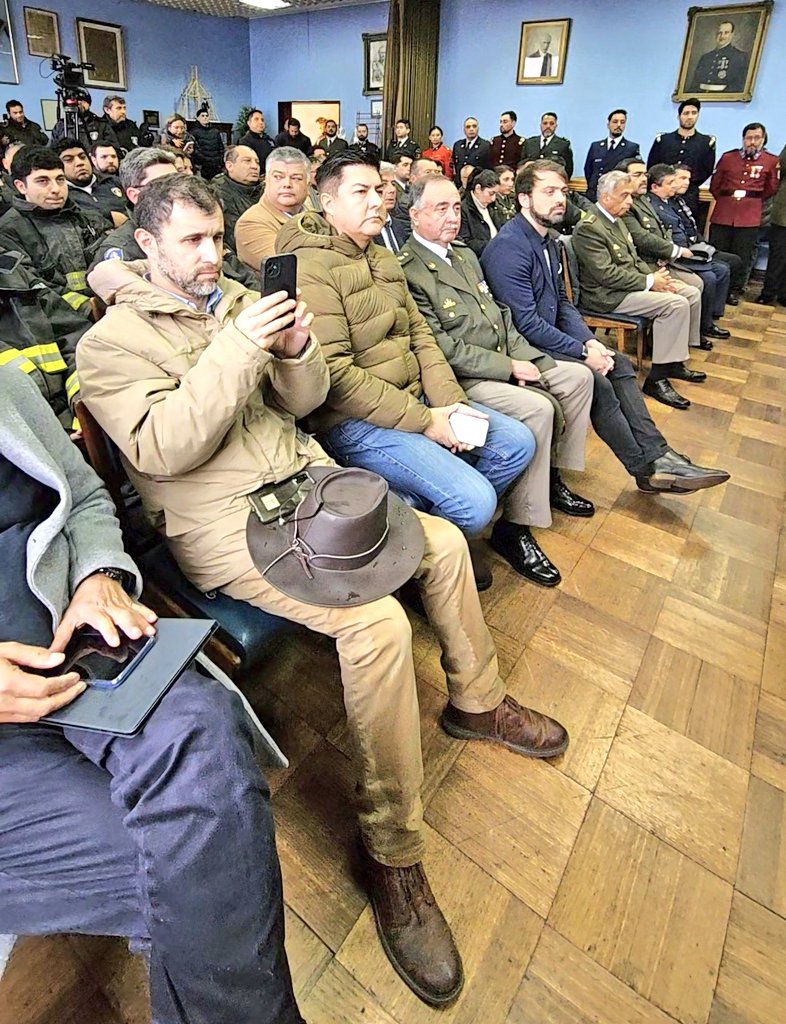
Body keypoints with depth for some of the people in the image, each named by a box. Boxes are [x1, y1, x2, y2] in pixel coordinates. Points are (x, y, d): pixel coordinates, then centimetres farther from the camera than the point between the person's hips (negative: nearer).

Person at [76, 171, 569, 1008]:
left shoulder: (236, 299, 16)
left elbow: (303, 403, 13)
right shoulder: (111, 342, -3)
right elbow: (161, 449, -19)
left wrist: (296, 350, -9)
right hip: (222, 521, -7)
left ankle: (476, 700, 24)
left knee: (444, 542, 1)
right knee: (378, 621, -27)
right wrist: (236, 348, -24)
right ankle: (391, 853, -8)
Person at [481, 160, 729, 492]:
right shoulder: (509, 247, -17)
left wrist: (589, 341, -3)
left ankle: (657, 455, -1)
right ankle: (646, 469, -6)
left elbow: (562, 302, 15)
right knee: (597, 381, -21)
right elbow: (526, 323, -23)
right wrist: (582, 351, -18)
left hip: (549, 336, 10)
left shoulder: (546, 240, 14)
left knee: (619, 363, 2)